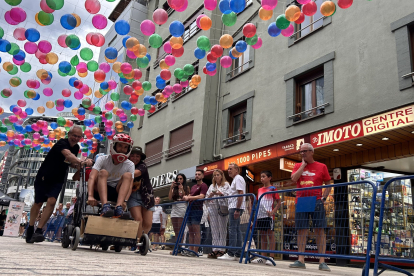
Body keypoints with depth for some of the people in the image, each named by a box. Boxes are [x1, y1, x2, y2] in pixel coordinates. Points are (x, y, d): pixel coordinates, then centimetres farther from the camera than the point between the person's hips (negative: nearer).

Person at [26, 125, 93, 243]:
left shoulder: (76, 148, 0)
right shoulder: (62, 143, -23)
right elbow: (68, 155, -44)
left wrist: (79, 164, -9)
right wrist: (81, 162, -60)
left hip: (57, 180, 4)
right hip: (43, 177, -4)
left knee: (51, 201, -16)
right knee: (38, 202, 7)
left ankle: (38, 231, -14)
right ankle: (30, 228, 29)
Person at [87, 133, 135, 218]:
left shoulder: (130, 165, -1)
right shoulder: (103, 159, -6)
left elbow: (129, 185, -12)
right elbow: (92, 177, -20)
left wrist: (125, 201, -31)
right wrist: (90, 196, -36)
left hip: (116, 193, 1)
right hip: (100, 190, -1)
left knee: (127, 175, -21)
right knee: (103, 172, -27)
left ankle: (118, 208, -39)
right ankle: (105, 206, -45)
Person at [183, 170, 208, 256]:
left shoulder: (203, 185, -2)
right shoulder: (193, 187, 25)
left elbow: (201, 196, -15)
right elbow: (189, 196, 24)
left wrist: (189, 197, -14)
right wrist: (186, 197, 0)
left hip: (197, 209, -9)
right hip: (190, 209, 9)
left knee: (196, 230, -9)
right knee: (190, 231, 8)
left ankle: (195, 251, -8)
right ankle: (190, 249, 11)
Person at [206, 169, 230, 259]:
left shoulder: (226, 185, 9)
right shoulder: (211, 186, 23)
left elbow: (228, 196, -2)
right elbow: (207, 198, 17)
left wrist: (219, 193, -13)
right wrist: (211, 194, -3)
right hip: (212, 207, 4)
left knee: (222, 229, -5)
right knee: (214, 230, 2)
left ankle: (221, 249, -4)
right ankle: (215, 250, 4)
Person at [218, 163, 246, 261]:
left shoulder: (238, 178, -8)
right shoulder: (235, 179, 23)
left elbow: (241, 194, -18)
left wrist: (237, 209, -22)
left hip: (235, 207, -11)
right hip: (234, 207, 11)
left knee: (232, 229, -11)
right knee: (236, 230, 9)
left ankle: (231, 254, -11)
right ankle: (238, 254, 12)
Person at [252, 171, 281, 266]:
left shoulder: (272, 189, -3)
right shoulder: (259, 190, 15)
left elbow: (278, 203, -4)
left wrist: (273, 212, -16)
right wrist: (255, 216, 16)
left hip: (268, 215, -7)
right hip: (260, 216, 7)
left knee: (270, 235, -4)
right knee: (262, 236, 10)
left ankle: (271, 257, -1)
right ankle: (262, 257, 16)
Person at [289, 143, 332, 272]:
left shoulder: (321, 167, 7)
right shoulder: (298, 166, 13)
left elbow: (328, 184, 10)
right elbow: (294, 179, -7)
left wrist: (324, 197, -5)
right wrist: (303, 165, -1)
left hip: (316, 202, -2)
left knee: (320, 230, -5)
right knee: (301, 230, 1)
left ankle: (322, 262, -2)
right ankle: (300, 260, 5)